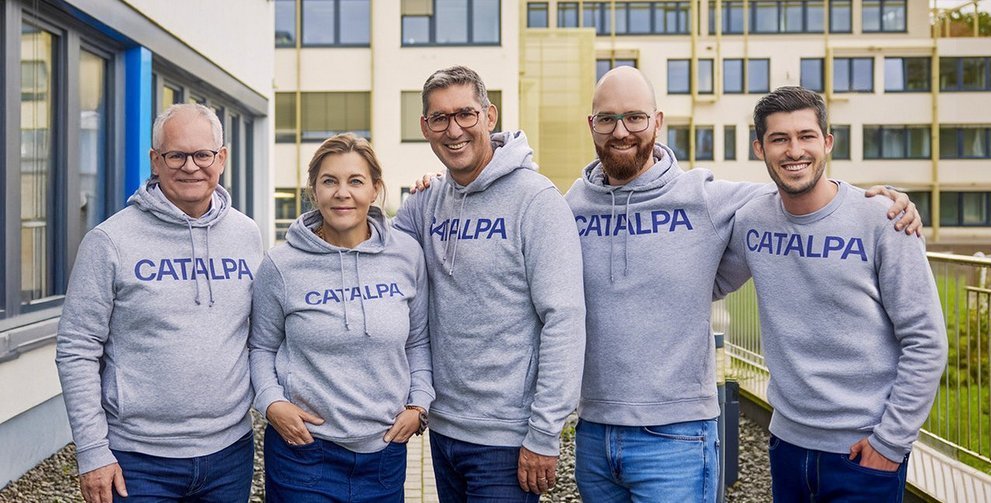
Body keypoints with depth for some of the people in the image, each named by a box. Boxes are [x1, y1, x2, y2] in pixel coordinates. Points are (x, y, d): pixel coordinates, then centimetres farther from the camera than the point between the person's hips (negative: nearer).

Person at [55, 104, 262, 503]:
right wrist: (92, 452, -9)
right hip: (139, 459, -3)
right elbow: (76, 350, -7)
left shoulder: (247, 234, 4)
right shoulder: (110, 241, -8)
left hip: (231, 450, 4)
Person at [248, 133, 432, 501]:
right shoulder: (282, 265, -6)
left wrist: (419, 403, 0)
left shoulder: (407, 254, -1)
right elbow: (261, 347, 4)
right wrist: (271, 402, -10)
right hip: (304, 448, -2)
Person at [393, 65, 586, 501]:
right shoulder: (426, 204, 5)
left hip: (506, 439, -6)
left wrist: (544, 436, -17)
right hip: (443, 428, 6)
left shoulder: (536, 198, -13)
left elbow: (564, 320, -17)